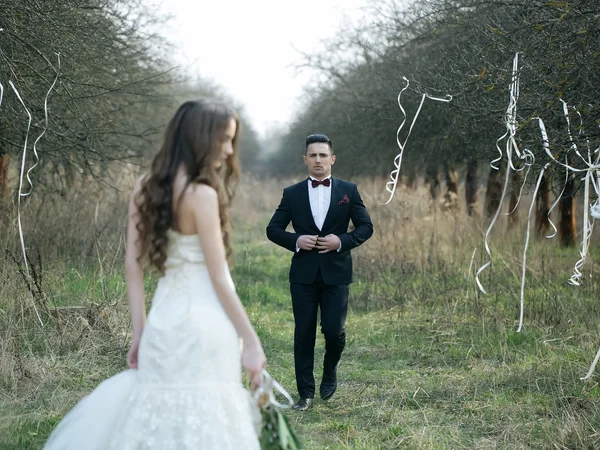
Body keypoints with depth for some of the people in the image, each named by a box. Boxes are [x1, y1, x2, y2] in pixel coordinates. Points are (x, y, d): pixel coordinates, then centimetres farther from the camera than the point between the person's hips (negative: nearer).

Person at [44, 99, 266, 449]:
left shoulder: (146, 188, 7)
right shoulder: (201, 193, -12)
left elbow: (133, 265, 8)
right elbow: (219, 278, -11)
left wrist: (140, 333, 12)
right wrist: (251, 341, -5)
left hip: (164, 322, 7)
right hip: (203, 325, -7)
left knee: (156, 419, 12)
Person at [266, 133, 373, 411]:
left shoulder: (349, 191, 4)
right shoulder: (292, 194, 5)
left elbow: (366, 226, 4)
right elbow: (273, 229, 6)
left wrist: (342, 240, -12)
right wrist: (296, 240, -12)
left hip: (336, 273, -1)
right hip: (303, 274, 1)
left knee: (334, 330, -7)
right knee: (304, 333, 2)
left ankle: (330, 373, 25)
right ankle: (305, 393, 10)